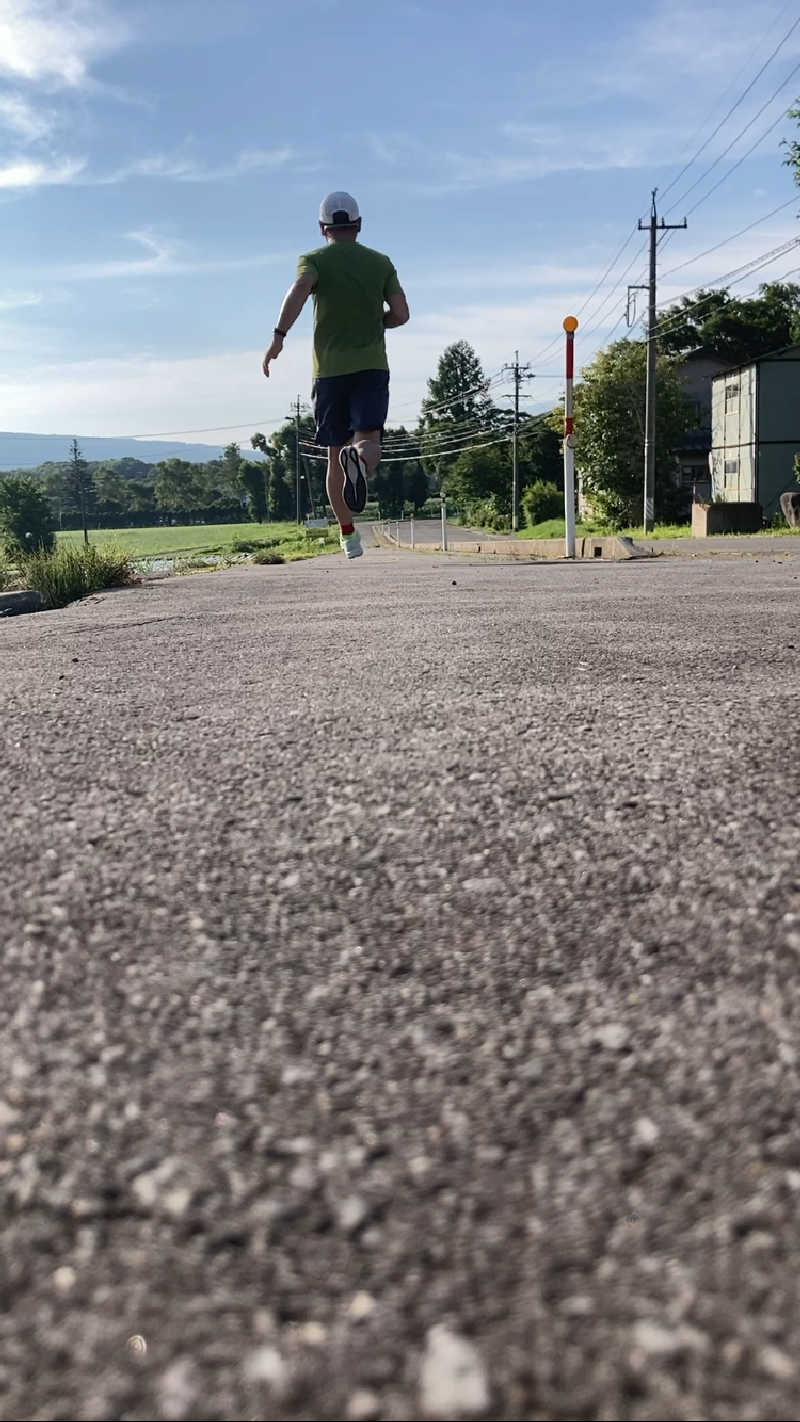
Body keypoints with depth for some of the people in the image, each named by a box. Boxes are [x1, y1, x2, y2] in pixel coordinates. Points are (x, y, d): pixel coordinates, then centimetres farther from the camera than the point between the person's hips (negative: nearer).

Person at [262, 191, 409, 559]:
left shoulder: (314, 260, 6)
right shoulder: (380, 262, 12)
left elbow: (299, 291, -16)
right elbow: (401, 314, 5)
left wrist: (278, 336, -20)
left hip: (330, 367, 0)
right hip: (372, 364, 0)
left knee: (336, 455, 9)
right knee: (369, 440, -10)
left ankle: (348, 535, 12)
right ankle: (360, 457, -48)